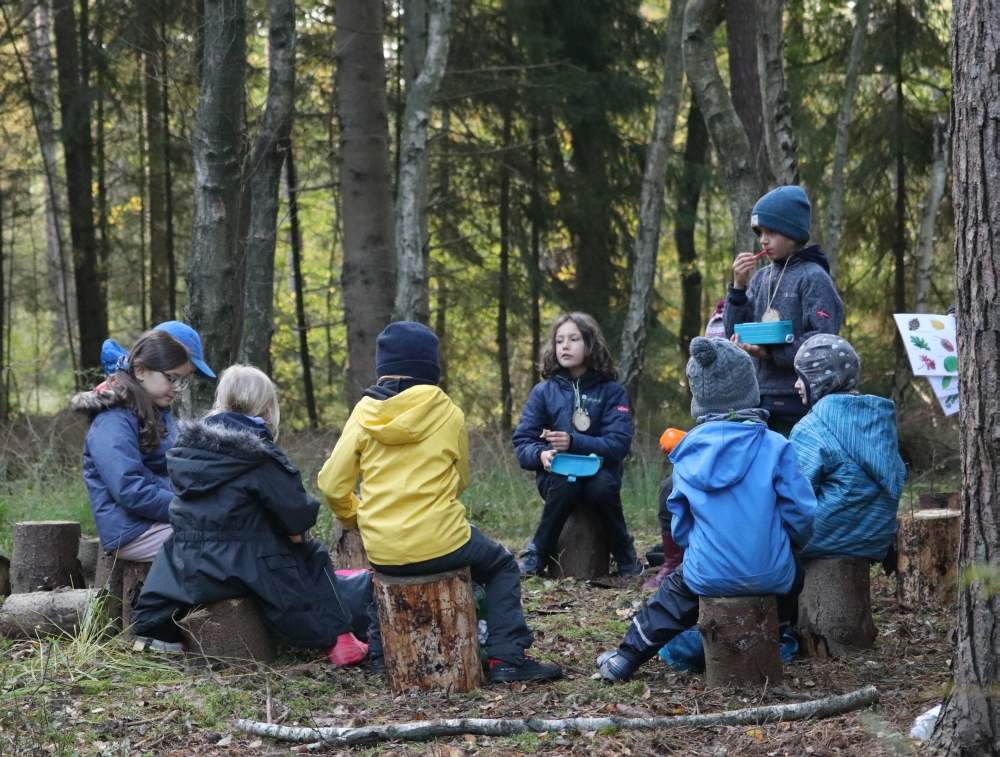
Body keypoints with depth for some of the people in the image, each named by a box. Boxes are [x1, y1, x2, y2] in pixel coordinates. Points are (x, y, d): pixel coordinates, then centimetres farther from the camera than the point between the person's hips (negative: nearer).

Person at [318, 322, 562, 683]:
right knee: (501, 566, 24)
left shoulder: (364, 415, -2)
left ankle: (380, 653, 36)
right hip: (440, 545, -3)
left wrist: (356, 517, 16)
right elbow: (459, 482, 8)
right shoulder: (448, 414, -5)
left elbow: (332, 484, -3)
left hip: (381, 550, 3)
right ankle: (506, 658, 10)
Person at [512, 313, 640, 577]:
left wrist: (574, 442, -27)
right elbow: (522, 442, -1)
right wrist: (541, 454, -25)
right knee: (564, 485, -35)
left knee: (602, 486, -35)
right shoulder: (543, 391, 1)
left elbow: (619, 443, -13)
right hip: (557, 474, 1)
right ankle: (537, 555, -16)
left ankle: (625, 556, -13)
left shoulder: (611, 391, -3)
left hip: (598, 472, -1)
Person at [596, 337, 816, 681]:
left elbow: (680, 525, 5)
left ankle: (627, 657, 36)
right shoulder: (775, 446, -10)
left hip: (708, 575, 1)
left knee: (676, 587, 32)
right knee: (796, 575, 33)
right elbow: (800, 514, -8)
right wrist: (790, 545, 13)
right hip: (770, 575, -1)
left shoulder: (688, 450, -2)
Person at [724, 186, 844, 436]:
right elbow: (734, 334, 11)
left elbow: (823, 340, -14)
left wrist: (771, 353, -20)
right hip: (760, 396, 6)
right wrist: (738, 286, -1)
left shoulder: (813, 277, -6)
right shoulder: (761, 278, 12)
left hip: (797, 399, -6)